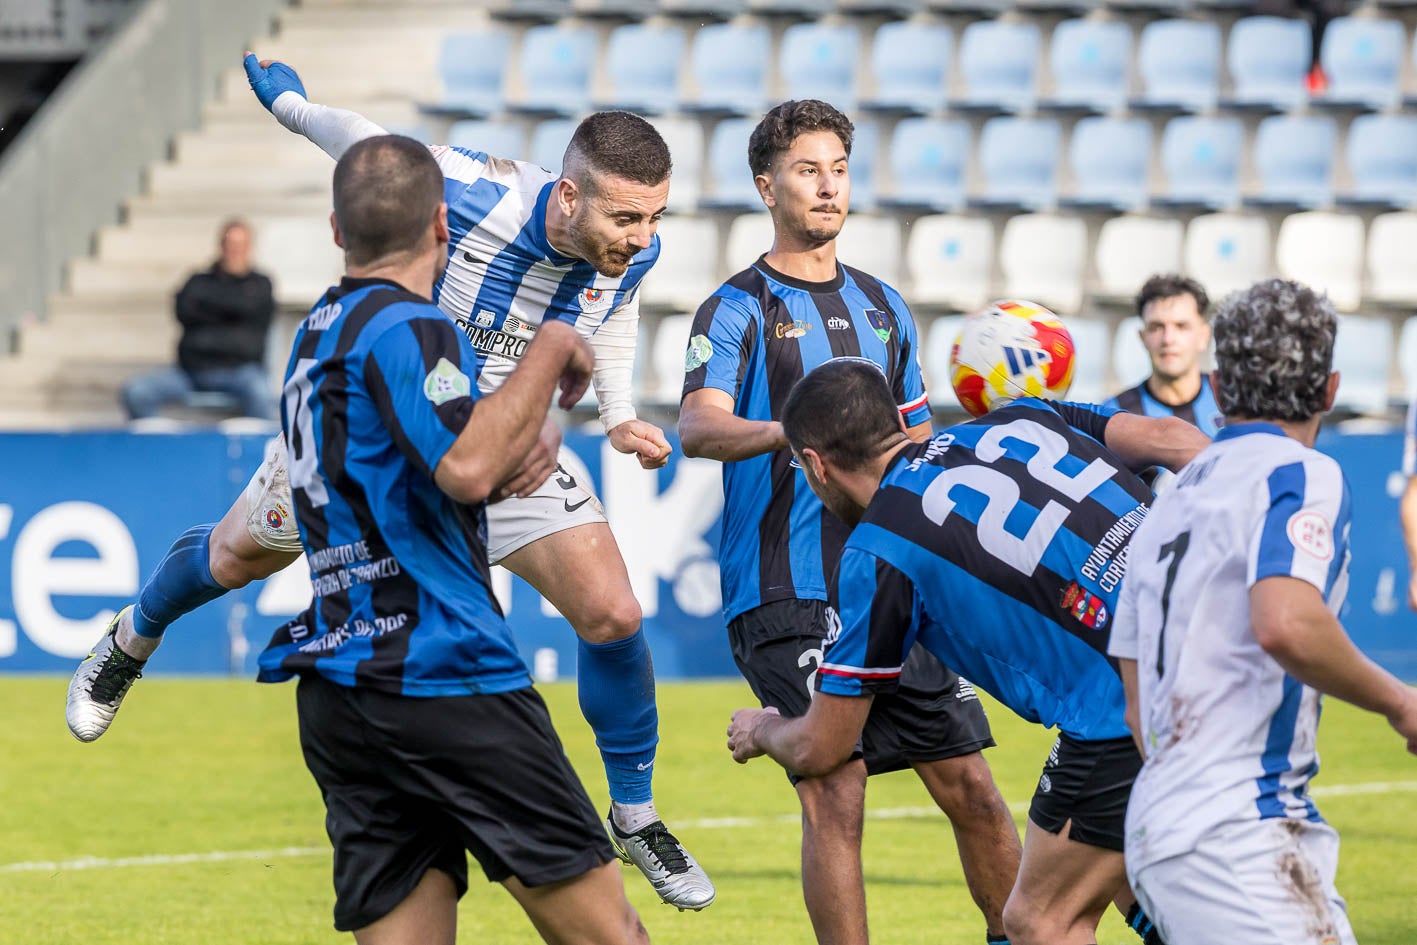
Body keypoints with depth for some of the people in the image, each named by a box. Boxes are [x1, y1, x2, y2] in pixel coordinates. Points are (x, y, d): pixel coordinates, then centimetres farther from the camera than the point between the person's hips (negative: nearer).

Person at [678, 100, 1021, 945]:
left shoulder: (884, 306, 17)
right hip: (788, 597, -5)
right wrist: (790, 433, -36)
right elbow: (697, 428, -19)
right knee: (835, 795, -12)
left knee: (971, 788, 4)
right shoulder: (738, 309, -1)